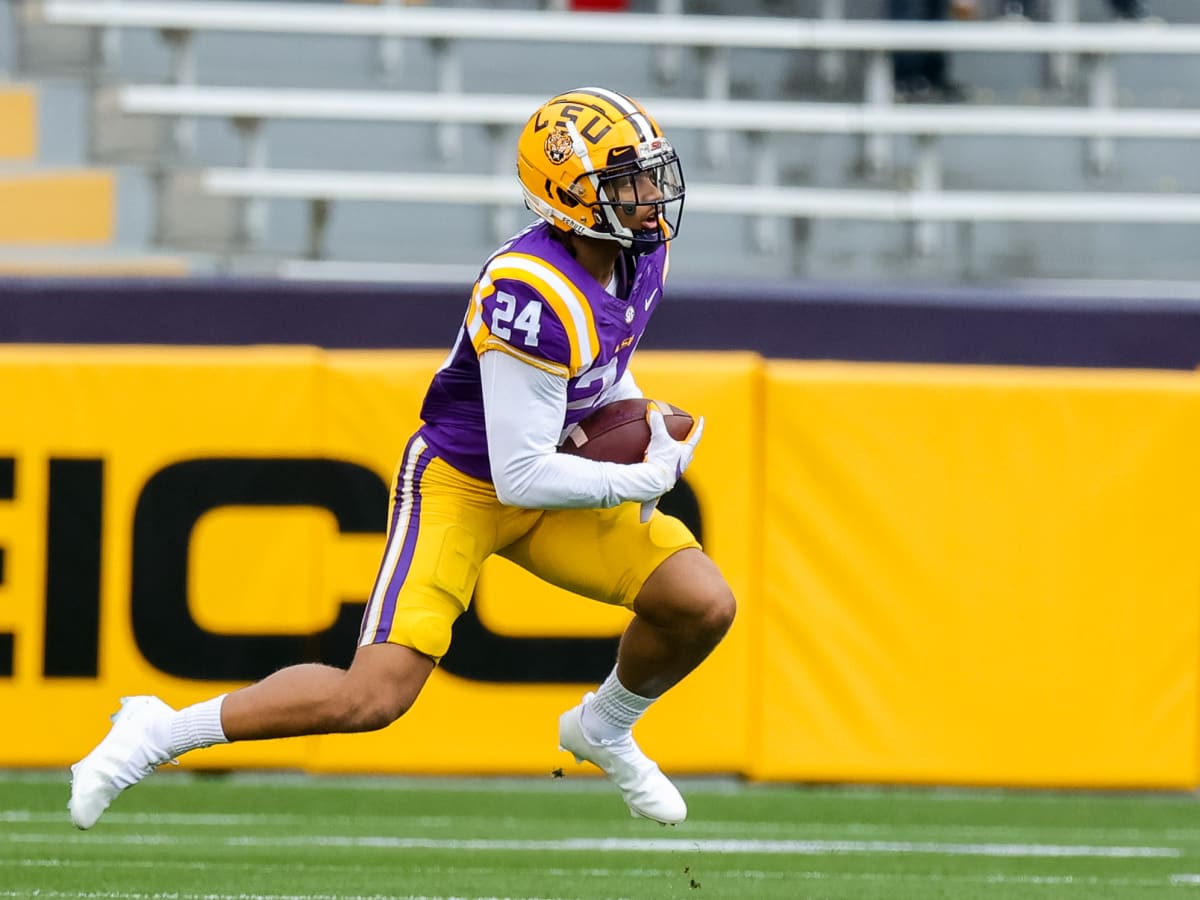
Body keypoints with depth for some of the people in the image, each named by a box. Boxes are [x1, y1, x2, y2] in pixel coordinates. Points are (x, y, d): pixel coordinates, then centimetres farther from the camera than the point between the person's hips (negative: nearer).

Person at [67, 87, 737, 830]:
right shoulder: (534, 296, -32)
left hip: (546, 480, 8)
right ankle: (161, 733, -2)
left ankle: (605, 729, 24)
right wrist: (647, 479, -20)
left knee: (705, 605, -6)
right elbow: (522, 477, -30)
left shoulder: (638, 251, -5)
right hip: (460, 484, -8)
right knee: (374, 697, -19)